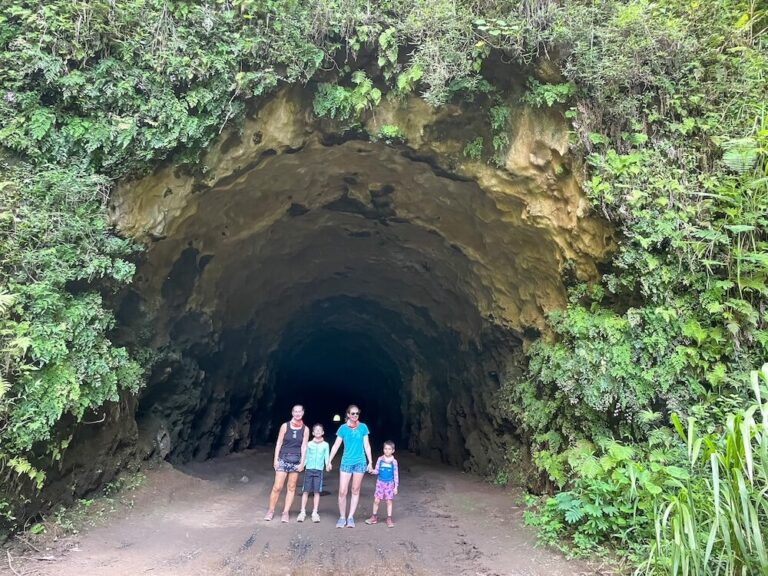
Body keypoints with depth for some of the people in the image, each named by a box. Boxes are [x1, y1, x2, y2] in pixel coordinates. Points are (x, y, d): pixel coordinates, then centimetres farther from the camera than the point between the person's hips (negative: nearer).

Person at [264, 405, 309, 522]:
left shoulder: (305, 429, 2)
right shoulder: (285, 426, -1)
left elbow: (304, 446, 1)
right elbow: (279, 443, 1)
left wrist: (302, 463, -4)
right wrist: (275, 459, -4)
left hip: (296, 461, 2)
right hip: (283, 459, -2)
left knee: (291, 488, 6)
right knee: (277, 487, -4)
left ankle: (285, 512, 15)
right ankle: (271, 510, 11)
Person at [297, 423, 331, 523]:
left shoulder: (325, 445, 5)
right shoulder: (309, 444, 6)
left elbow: (326, 457, 2)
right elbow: (306, 457, 8)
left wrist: (328, 465, -16)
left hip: (319, 470, 0)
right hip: (308, 469, 0)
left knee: (317, 491, 1)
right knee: (306, 491, 0)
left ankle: (315, 513, 9)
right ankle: (303, 512, 8)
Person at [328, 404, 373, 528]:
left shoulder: (363, 427, 0)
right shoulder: (343, 428, -2)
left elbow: (366, 445, 4)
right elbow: (336, 445, 1)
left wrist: (370, 462, 2)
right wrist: (329, 461, -1)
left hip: (360, 462, 1)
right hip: (346, 462, -1)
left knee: (355, 491, 6)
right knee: (342, 491, -5)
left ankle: (351, 517, 14)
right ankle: (342, 517, 9)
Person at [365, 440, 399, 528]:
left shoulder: (394, 461, -5)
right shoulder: (380, 459, -2)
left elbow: (396, 474, -1)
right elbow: (377, 470, 3)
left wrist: (396, 487, -1)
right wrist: (373, 471, -21)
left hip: (389, 484, -1)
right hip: (380, 482, 1)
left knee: (389, 501, 2)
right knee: (376, 500, 2)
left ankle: (389, 519, 12)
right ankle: (374, 517, 17)